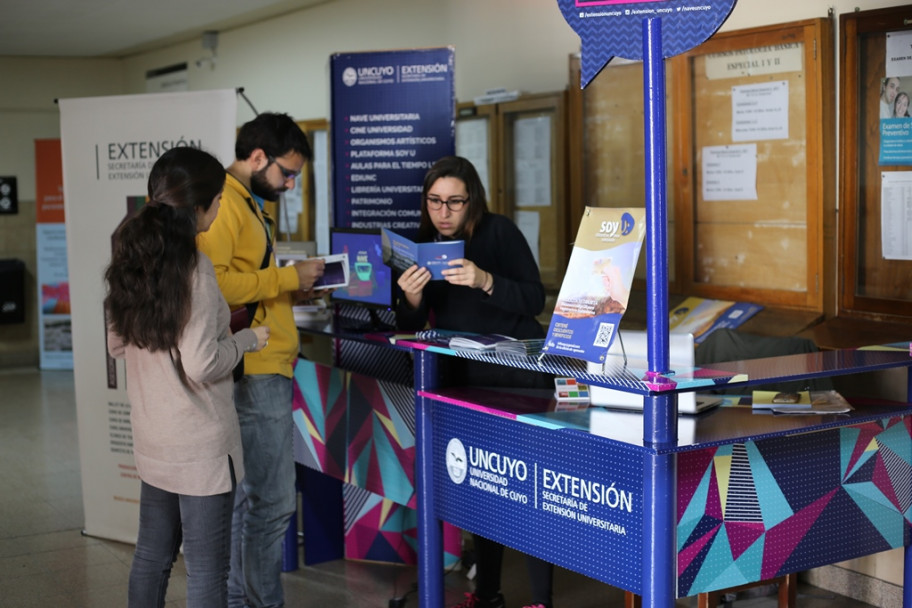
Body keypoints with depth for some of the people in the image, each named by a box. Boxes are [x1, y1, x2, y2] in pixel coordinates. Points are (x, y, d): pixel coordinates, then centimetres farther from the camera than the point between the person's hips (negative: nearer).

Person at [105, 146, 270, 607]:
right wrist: (246, 340, -7)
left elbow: (117, 344, 15)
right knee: (206, 570, 1)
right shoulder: (194, 268, -20)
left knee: (152, 553, 20)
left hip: (151, 438, 8)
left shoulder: (133, 260, 4)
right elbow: (201, 366, -23)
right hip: (199, 443, -8)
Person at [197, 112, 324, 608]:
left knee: (247, 494, 16)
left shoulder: (249, 202, 19)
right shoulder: (223, 202, -14)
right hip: (256, 371, -11)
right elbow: (214, 283, -25)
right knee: (273, 501, -5)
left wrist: (291, 290, 10)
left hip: (266, 367, 11)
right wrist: (287, 277, -17)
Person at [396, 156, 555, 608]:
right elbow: (411, 328, 1)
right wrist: (411, 298, -20)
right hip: (464, 376, 5)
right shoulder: (423, 245, 4)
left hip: (519, 373, -5)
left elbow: (535, 299, -17)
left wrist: (486, 281, -32)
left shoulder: (499, 232, -9)